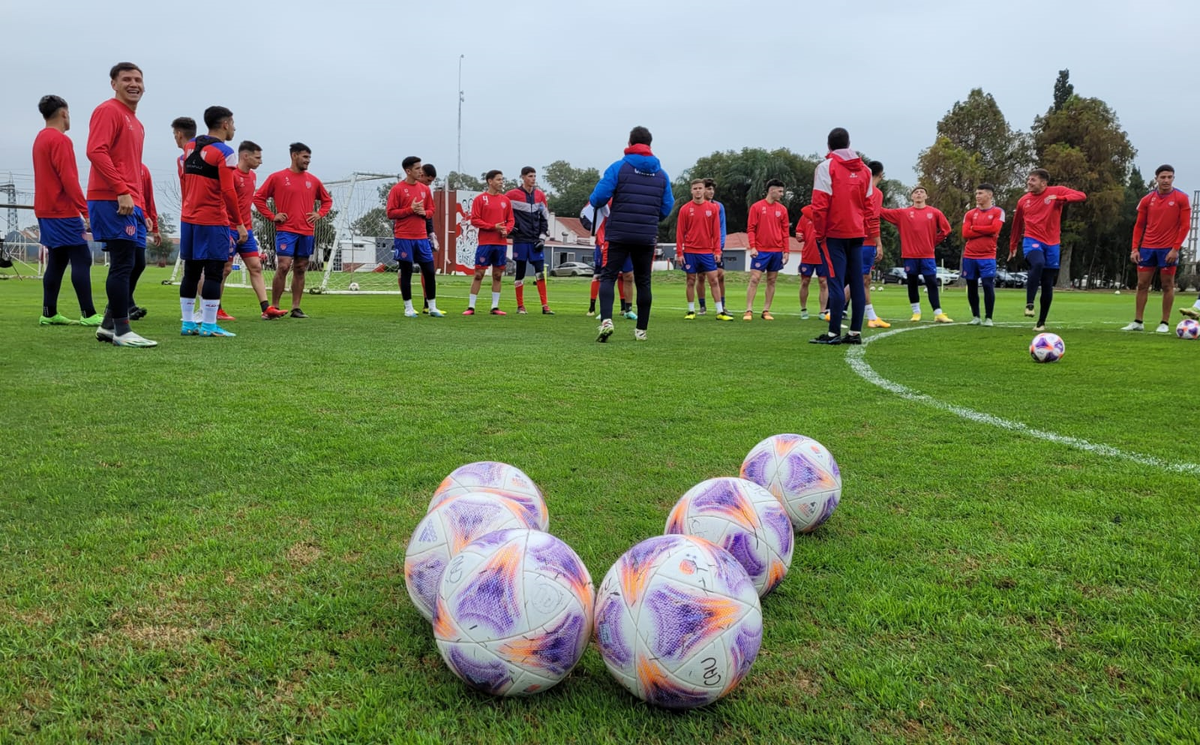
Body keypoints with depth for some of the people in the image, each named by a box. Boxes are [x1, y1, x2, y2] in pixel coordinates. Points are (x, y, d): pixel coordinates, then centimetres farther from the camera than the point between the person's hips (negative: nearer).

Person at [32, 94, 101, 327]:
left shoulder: (40, 139, 17)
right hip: (63, 212, -9)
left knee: (57, 261, 10)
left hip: (46, 211, 9)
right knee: (82, 260, -8)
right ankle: (89, 315, -11)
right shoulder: (60, 140, -13)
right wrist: (86, 211, -19)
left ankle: (49, 314, 9)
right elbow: (69, 179, -19)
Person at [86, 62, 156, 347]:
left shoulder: (136, 123, 22)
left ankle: (108, 325, 18)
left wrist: (141, 206, 18)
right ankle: (122, 331, -7)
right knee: (122, 265, -10)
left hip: (130, 203, 9)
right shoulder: (108, 111, -5)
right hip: (111, 201, -9)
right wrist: (122, 192, -22)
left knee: (123, 266, 11)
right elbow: (96, 152, -17)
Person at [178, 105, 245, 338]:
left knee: (191, 271, 11)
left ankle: (187, 322, 15)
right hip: (213, 221, -8)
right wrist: (239, 224, -12)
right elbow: (227, 192, -17)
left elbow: (186, 182, 18)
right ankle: (208, 325, -2)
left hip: (188, 218, 8)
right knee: (214, 272, -3)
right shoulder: (224, 152, -11)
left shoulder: (189, 147, 13)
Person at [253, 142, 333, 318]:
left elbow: (327, 200, 23)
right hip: (286, 230, -4)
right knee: (283, 267, -12)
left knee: (300, 270, 6)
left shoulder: (313, 180, 11)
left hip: (307, 232, 4)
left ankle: (296, 308, 12)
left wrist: (319, 213, 6)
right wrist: (272, 216, -3)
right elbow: (258, 198, 4)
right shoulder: (277, 177, 0)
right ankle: (274, 307, -3)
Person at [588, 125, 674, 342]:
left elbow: (598, 198, -11)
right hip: (647, 237, 3)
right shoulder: (662, 174, 8)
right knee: (643, 282, 12)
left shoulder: (619, 167, -3)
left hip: (619, 234, -3)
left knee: (608, 277, 1)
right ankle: (641, 330, 16)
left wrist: (594, 203, 12)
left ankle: (606, 320, -20)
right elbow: (666, 209, 7)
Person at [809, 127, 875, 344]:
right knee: (856, 282, 7)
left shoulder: (826, 166, -6)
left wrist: (819, 233, -6)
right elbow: (869, 206, 10)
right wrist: (862, 229, 16)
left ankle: (834, 333, -6)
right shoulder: (864, 169, 11)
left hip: (833, 233, -5)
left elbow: (820, 204, -12)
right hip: (857, 233, 5)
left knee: (836, 282, -6)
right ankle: (855, 332, 9)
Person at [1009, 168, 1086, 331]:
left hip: (1052, 244, 0)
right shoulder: (1023, 200, 6)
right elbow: (1017, 224, 18)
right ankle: (1029, 304, -29)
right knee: (1038, 264, -34)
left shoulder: (1057, 191, 0)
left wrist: (1060, 199, -25)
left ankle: (1042, 322, 16)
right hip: (1032, 240, 0)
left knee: (1048, 284, 5)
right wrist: (1013, 246, 23)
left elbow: (1081, 196, -10)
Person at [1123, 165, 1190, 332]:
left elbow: (1185, 225, -5)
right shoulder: (1147, 200, 6)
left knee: (1167, 285, 1)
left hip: (1169, 249, -3)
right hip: (1147, 248, 3)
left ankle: (1165, 323, 7)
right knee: (1142, 284, 4)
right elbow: (1139, 225, 10)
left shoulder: (1181, 198, -3)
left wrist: (1176, 248, -13)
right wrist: (1135, 248, 1)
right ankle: (1138, 322, 10)